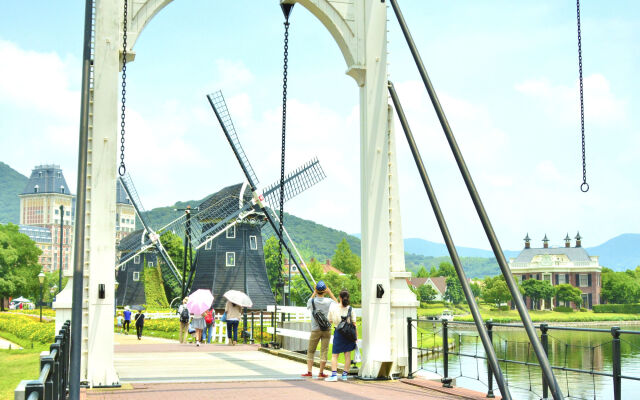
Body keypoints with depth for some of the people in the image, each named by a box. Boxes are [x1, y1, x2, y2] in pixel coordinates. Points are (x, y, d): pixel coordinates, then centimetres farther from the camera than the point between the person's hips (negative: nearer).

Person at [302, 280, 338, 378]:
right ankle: (321, 373, 5)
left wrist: (314, 293, 15)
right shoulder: (329, 301, -7)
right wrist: (330, 293, 11)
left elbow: (308, 304, 18)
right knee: (324, 351, 4)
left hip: (315, 330, 0)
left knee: (310, 351, 10)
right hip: (327, 329, 0)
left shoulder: (312, 301, -7)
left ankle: (309, 371, 6)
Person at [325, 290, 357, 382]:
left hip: (338, 332, -1)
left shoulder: (333, 309, -5)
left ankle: (334, 374, -10)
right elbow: (354, 323, -2)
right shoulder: (350, 309, -3)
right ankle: (345, 374, 10)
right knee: (347, 354, 9)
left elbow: (330, 321, 5)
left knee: (334, 355, 2)